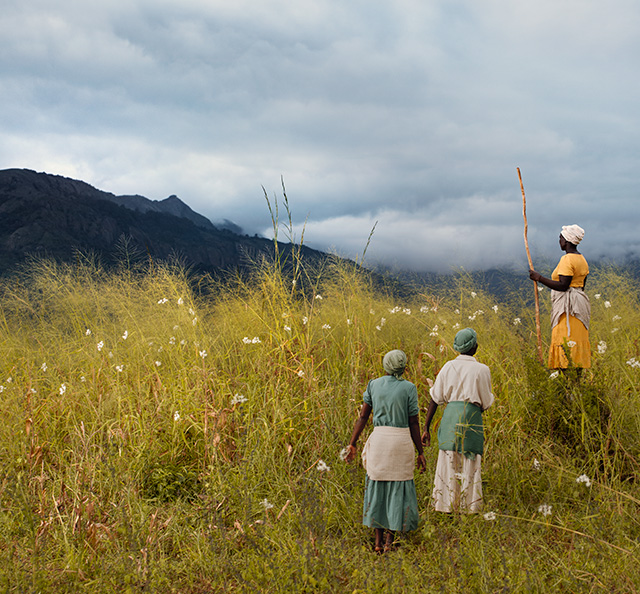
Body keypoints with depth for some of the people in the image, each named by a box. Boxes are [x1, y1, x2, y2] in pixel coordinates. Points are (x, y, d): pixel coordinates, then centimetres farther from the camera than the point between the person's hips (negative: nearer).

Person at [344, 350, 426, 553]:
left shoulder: (373, 385, 3)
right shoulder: (409, 388, -4)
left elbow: (363, 416, 2)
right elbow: (414, 423, -3)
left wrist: (352, 444, 6)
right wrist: (420, 452, 4)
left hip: (379, 439, 2)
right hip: (402, 440, -2)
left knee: (377, 487, 11)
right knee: (398, 488, 9)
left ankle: (378, 541, 13)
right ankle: (390, 539, 12)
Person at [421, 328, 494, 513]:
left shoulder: (448, 367, 8)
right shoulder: (482, 369, 1)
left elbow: (435, 399, 6)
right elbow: (485, 403, 6)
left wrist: (426, 427, 8)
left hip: (450, 415, 3)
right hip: (472, 416, -3)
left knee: (447, 464, 6)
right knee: (470, 466, 3)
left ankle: (445, 508, 7)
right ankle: (468, 508, 3)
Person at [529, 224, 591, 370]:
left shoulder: (567, 259, -14)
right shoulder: (582, 259, 15)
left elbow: (563, 286, -21)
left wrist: (540, 278, -18)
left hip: (567, 305, -10)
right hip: (580, 302, 10)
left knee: (565, 342, -10)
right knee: (576, 341, 9)